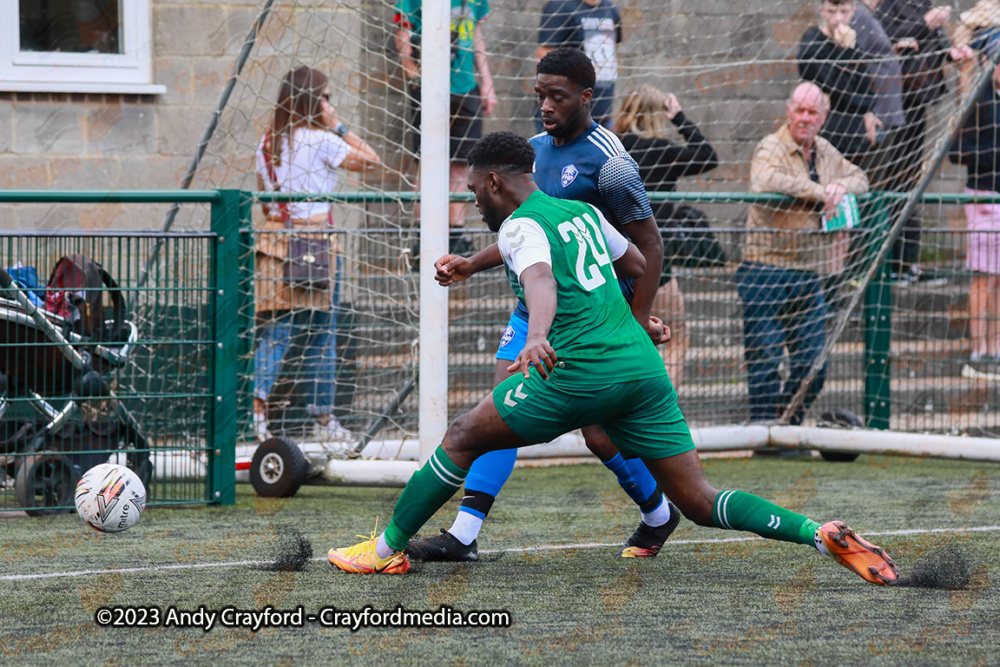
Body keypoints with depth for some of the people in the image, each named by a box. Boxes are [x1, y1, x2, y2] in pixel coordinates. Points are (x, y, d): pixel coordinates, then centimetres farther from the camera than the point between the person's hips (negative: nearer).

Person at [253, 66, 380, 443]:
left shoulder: (267, 143, 9)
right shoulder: (321, 141, -8)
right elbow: (371, 160, -1)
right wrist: (338, 127, 0)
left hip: (274, 238, 5)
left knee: (275, 330, 2)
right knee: (320, 333, 5)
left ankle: (257, 401, -19)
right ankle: (323, 419, 12)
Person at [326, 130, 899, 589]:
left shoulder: (521, 225, -1)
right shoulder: (584, 212, 22)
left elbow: (540, 281, -24)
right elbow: (637, 265, 38)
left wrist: (536, 335, -43)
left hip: (582, 371, -7)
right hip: (644, 366, 7)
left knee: (463, 439, 10)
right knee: (701, 503, 3)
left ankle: (388, 548, 13)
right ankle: (820, 534, -14)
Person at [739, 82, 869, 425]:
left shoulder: (825, 152, 15)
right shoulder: (771, 148, -7)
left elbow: (859, 178, 23)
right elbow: (765, 181, -28)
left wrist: (841, 187, -2)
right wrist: (820, 192, -20)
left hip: (810, 274, 7)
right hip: (767, 270, -7)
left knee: (813, 363, 7)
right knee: (765, 358, -8)